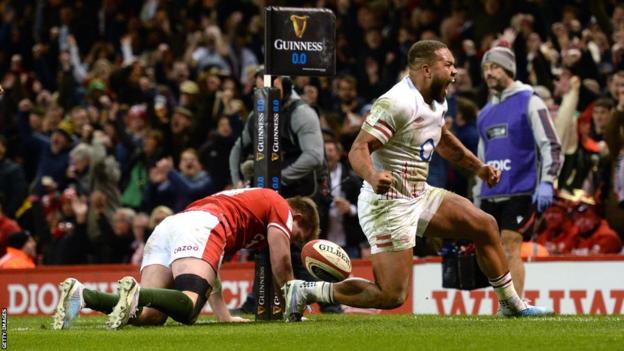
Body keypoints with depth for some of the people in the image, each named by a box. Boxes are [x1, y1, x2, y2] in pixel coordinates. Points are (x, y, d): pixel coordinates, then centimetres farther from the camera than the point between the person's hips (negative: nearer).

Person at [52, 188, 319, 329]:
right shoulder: (280, 206, 18)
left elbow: (208, 265, 37)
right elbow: (280, 261, 6)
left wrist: (224, 315, 30)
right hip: (200, 229, -8)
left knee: (149, 314, -10)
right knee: (188, 307, -28)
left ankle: (81, 295, -29)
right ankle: (135, 293, -50)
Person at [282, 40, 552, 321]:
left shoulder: (436, 102, 9)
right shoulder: (398, 103, -21)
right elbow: (359, 150, -28)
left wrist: (478, 168, 30)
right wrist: (373, 177, -48)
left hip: (419, 196, 10)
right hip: (388, 203, -10)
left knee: (485, 226, 11)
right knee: (392, 296, -14)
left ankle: (511, 304, 27)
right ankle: (305, 291, -3)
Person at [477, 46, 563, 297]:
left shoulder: (530, 103, -1)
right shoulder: (484, 114, 19)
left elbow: (551, 146, -7)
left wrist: (546, 182, -19)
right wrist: (479, 198, 22)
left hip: (520, 192, -7)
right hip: (490, 196, 7)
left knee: (510, 250, -16)